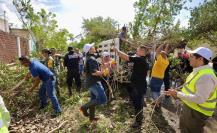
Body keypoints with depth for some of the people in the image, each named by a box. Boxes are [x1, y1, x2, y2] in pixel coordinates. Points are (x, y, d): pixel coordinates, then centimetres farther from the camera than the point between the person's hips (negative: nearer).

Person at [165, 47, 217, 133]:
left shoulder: (206, 76, -30)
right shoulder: (198, 71, 3)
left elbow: (199, 99, -32)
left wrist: (178, 94, -27)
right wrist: (178, 94, 5)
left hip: (196, 112, -9)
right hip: (188, 107, 9)